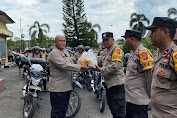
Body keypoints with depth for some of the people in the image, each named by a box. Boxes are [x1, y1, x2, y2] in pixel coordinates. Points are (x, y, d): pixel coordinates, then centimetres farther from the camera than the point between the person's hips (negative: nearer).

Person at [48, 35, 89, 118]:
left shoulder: (65, 51, 15)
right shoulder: (54, 53, -15)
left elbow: (71, 64, 17)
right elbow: (64, 66, -26)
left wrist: (84, 67, 1)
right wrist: (81, 67, -24)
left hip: (67, 86, 9)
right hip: (58, 88, -9)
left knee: (63, 111, 20)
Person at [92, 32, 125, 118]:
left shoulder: (116, 50, -13)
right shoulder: (105, 51, 17)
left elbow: (114, 66, -24)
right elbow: (100, 61, 14)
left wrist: (100, 69, -25)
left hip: (117, 83, -10)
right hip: (108, 83, 10)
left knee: (118, 110, -5)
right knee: (111, 107, 22)